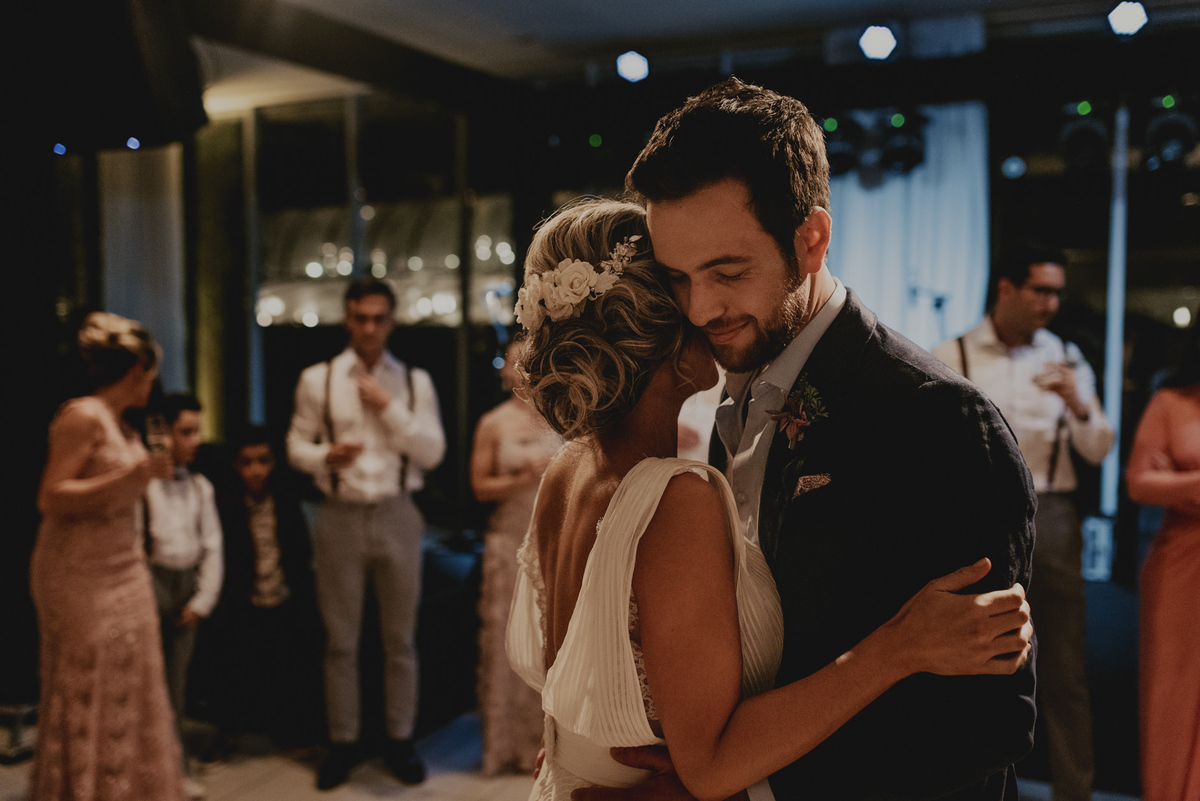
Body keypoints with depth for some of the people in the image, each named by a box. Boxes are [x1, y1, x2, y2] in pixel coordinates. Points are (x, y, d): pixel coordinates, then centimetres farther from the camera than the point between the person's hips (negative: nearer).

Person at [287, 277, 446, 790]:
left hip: (397, 516, 1)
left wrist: (389, 407, -13)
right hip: (340, 517, 0)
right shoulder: (317, 379, 3)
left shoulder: (414, 381, 4)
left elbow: (432, 453, -4)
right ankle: (342, 743, 23)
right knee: (340, 640, 8)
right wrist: (324, 455, -17)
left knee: (400, 638, 9)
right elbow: (296, 445, 4)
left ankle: (400, 740, 24)